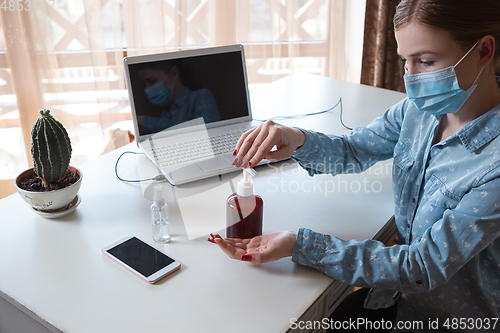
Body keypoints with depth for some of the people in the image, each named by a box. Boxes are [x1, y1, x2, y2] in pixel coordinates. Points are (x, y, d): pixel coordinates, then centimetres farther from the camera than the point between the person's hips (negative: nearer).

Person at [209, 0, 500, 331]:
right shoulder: (417, 109, -8)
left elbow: (424, 268, -28)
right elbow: (351, 150, 4)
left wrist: (300, 245, -34)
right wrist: (297, 140, -19)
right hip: (399, 290, 5)